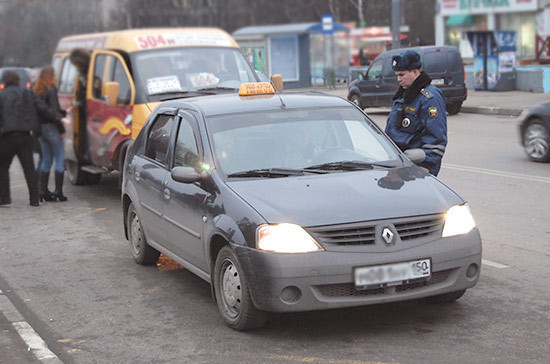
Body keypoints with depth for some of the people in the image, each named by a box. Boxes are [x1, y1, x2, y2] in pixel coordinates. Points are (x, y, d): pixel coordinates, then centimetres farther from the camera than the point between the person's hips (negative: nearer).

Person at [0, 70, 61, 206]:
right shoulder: (27, 93, 8)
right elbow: (43, 108, 3)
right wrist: (58, 119, 8)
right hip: (25, 136, 3)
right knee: (29, 167, 6)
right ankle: (34, 199, 2)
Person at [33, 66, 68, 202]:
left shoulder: (37, 91, 11)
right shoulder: (51, 90, -13)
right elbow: (54, 111, -19)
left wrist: (64, 112, 19)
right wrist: (61, 129, -14)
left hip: (40, 128, 8)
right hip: (51, 127, -8)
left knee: (46, 159, 13)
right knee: (59, 159, -1)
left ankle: (43, 190, 11)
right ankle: (58, 191, -3)